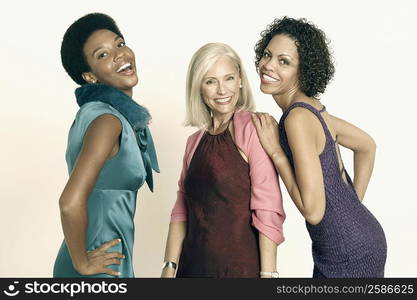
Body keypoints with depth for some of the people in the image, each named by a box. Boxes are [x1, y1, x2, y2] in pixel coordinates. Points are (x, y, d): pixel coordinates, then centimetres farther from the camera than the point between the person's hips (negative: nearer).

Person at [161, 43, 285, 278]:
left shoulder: (253, 130, -12)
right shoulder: (195, 141, 7)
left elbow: (268, 211, -16)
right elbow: (182, 210, 7)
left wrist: (268, 273, -19)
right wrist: (170, 266, 3)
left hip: (241, 266, -5)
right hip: (193, 265, 6)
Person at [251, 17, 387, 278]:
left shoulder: (298, 118, -24)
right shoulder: (312, 107, 2)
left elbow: (313, 211, -24)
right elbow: (367, 146, 16)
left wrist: (275, 152, -20)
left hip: (348, 257, -8)